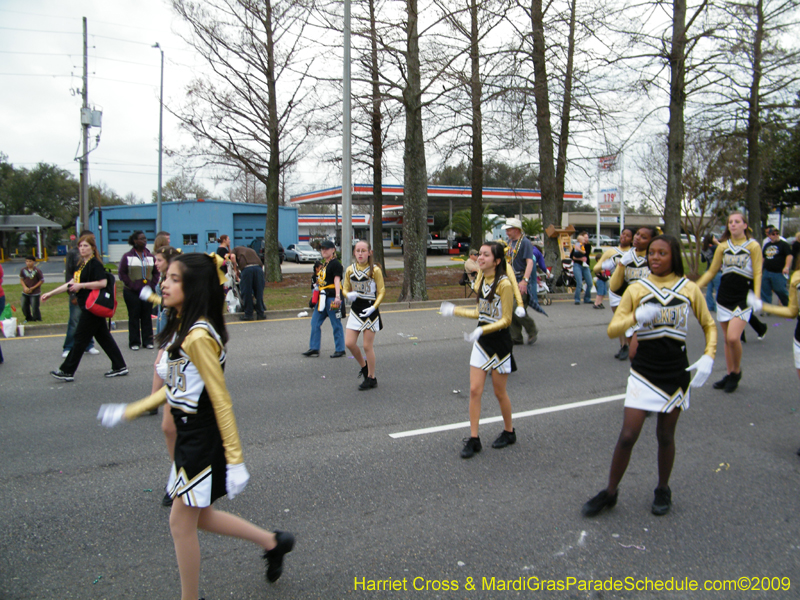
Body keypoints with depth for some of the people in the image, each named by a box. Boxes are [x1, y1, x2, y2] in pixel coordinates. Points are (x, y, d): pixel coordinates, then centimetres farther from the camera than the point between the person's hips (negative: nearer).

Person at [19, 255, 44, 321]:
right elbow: (21, 279, 6)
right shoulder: (23, 270, -1)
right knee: (24, 306, 8)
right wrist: (25, 287, -11)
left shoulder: (37, 271, -12)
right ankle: (28, 318, 31)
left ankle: (37, 319, 16)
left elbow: (41, 280, -7)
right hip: (25, 292, 4)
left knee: (34, 308, -4)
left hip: (35, 293, -4)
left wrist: (32, 288, -10)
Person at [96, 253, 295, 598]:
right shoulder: (182, 327, 6)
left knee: (181, 522, 6)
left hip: (204, 438, -10)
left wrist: (235, 461, -21)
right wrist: (128, 412, 19)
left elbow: (221, 400, -23)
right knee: (197, 516, 20)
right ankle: (272, 542, 34)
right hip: (190, 435, 10)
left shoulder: (198, 336, -23)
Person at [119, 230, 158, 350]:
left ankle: (148, 340, 12)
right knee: (134, 316, 2)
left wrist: (152, 284, -1)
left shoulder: (150, 256, 10)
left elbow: (156, 272, 13)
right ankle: (134, 342, 8)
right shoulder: (127, 256, 1)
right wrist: (131, 285, -10)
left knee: (147, 316, 4)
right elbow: (122, 273, -1)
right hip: (132, 292, -3)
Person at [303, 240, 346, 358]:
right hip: (323, 298, 9)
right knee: (315, 322, 8)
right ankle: (314, 348, 15)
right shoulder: (324, 264, 18)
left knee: (336, 325, -1)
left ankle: (340, 350, 9)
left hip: (332, 298, -9)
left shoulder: (335, 264, -9)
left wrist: (337, 297, -26)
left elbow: (337, 280, -17)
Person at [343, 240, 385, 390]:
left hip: (370, 311, -4)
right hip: (355, 310, 4)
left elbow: (381, 291, -5)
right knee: (349, 343, -1)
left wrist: (373, 307, -17)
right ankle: (364, 366, 26)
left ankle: (371, 378, 14)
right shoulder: (350, 270, 2)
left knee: (367, 346, -1)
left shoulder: (375, 270, -9)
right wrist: (349, 295, -13)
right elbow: (345, 288, 10)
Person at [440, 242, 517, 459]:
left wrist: (482, 330, -29)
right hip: (481, 342, 6)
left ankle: (509, 432, 31)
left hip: (499, 341, -6)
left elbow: (505, 319, -17)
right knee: (475, 390, 2)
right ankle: (473, 439, 9)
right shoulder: (482, 281, 6)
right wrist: (455, 311, 17)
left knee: (499, 392, 8)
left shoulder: (504, 284, -17)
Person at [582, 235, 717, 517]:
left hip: (676, 373, 1)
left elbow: (709, 325, 11)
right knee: (627, 435, -4)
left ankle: (663, 490, 33)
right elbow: (612, 329, -7)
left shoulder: (689, 289, 1)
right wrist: (636, 317, -25)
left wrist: (708, 357, -4)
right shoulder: (637, 290, -1)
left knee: (665, 435, 11)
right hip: (643, 372, -1)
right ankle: (609, 493, 13)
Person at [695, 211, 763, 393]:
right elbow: (711, 271, 11)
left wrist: (757, 297, -17)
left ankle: (736, 371, 6)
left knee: (733, 337, -17)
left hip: (743, 298, -4)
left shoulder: (753, 246, -3)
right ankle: (729, 375, 22)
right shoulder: (723, 246, 7)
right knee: (727, 339, 9)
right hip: (724, 297, 4)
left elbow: (757, 274, -5)